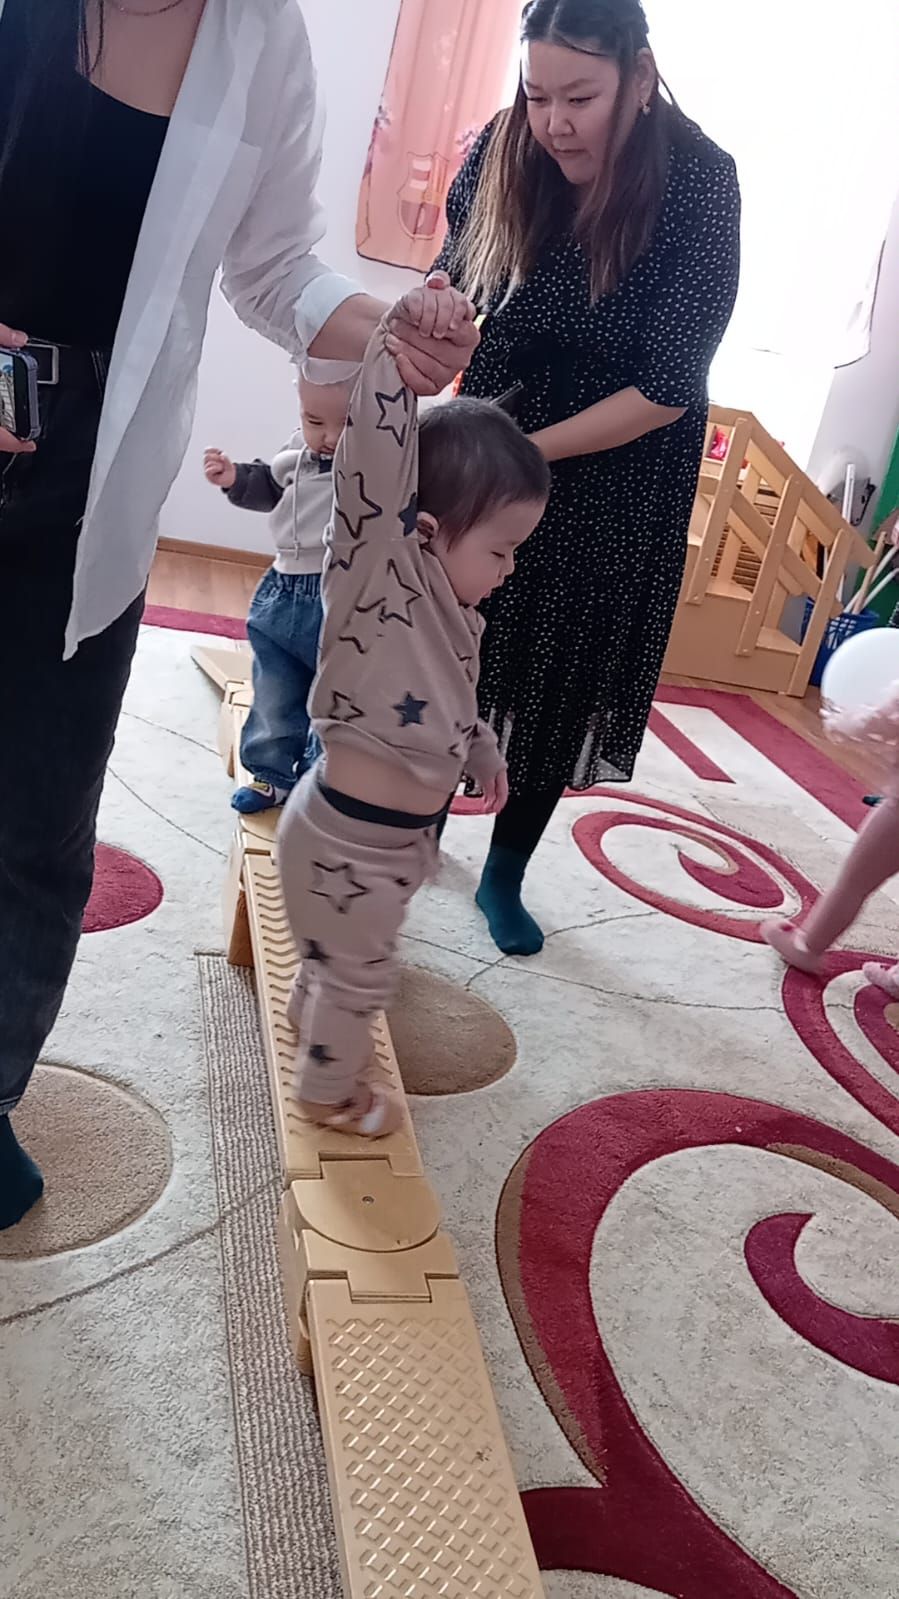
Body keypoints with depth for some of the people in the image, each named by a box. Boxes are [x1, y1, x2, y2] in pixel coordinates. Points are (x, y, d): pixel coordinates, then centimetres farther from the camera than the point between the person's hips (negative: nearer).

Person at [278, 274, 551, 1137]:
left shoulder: (447, 602, 5)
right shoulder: (380, 570, -22)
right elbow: (378, 452, -36)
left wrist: (481, 752, 31)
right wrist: (401, 335, -40)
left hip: (392, 832, 9)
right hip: (351, 838, -9)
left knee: (337, 954, 31)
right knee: (360, 971, 13)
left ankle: (310, 1024, 57)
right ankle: (330, 1091, 37)